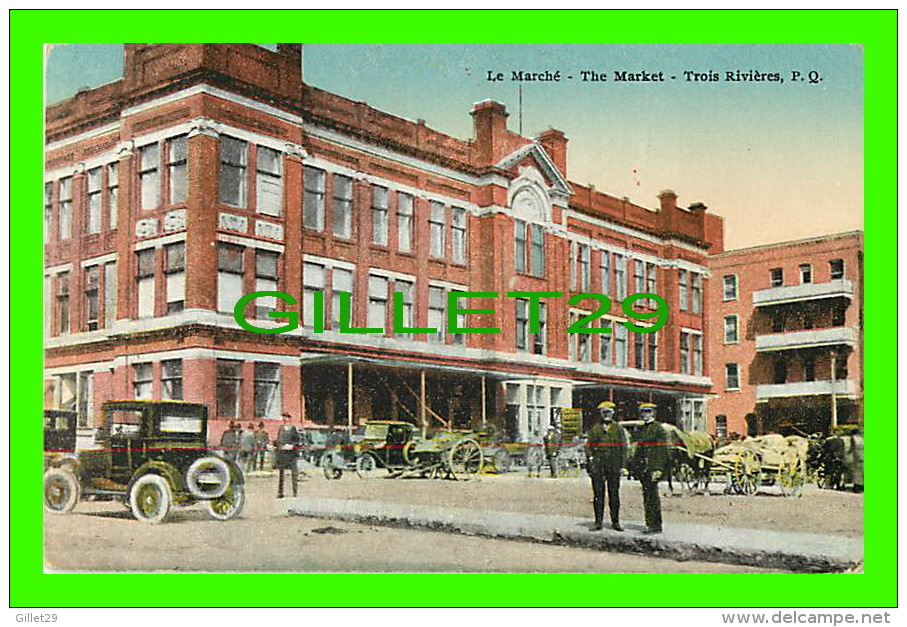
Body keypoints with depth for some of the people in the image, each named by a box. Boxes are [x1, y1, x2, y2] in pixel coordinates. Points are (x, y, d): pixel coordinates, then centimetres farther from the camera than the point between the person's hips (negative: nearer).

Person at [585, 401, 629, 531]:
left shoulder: (618, 429, 8)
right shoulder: (594, 429, 9)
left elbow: (624, 447, 6)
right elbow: (588, 447, 9)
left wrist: (623, 465, -2)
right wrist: (589, 465, 3)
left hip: (614, 466, 0)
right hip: (598, 466, 0)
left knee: (614, 494, 3)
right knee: (598, 494, 1)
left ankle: (615, 522, 10)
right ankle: (598, 522, 6)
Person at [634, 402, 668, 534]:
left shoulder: (658, 428, -6)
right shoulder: (641, 429, 18)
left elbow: (662, 450, -11)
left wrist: (658, 469, -18)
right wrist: (638, 466, 16)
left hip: (653, 467, -8)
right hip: (643, 467, 8)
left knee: (653, 496, -9)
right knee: (646, 496, 9)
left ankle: (656, 526, -6)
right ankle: (650, 524, 15)